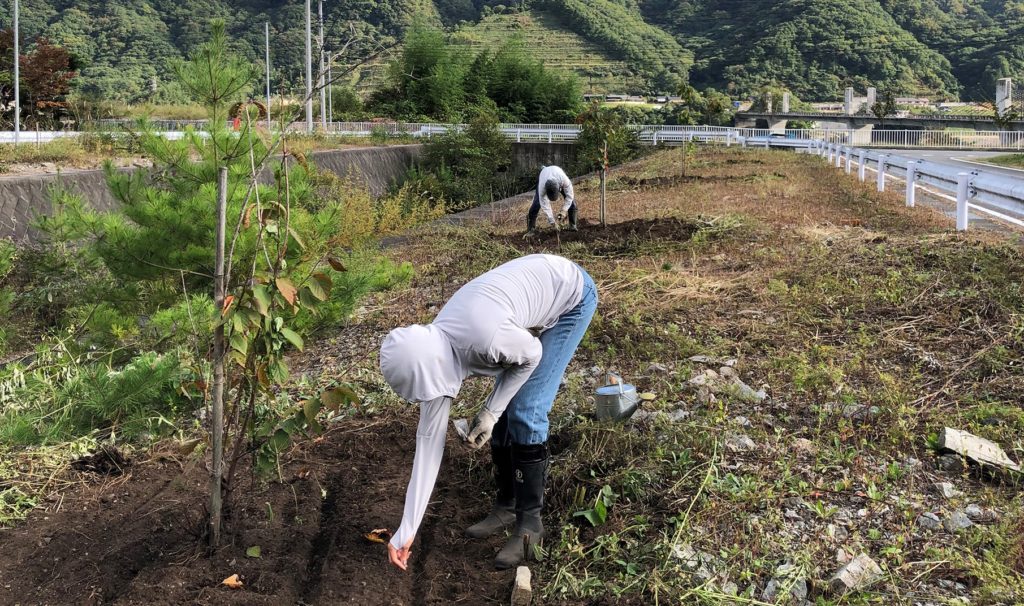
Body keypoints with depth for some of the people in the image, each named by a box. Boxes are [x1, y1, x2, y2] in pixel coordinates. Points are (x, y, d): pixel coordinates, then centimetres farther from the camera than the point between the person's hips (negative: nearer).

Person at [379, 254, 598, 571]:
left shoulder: (486, 338, -40)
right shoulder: (433, 353, -15)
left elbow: (533, 355, -17)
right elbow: (429, 439, -9)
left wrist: (489, 411, -15)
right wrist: (406, 531, -6)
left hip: (570, 293, -6)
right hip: (535, 292, 6)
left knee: (525, 413, -11)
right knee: (503, 410, 1)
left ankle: (529, 522, 1)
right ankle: (506, 507, 19)